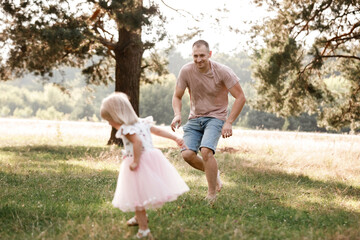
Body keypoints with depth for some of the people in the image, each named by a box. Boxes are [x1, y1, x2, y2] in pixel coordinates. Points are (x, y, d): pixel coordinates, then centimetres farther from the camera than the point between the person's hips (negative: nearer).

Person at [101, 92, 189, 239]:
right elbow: (159, 131, 14)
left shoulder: (126, 129, -16)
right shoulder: (142, 122, 10)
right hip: (152, 159, 9)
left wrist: (136, 161, -25)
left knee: (138, 195, 0)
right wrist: (176, 139, 18)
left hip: (140, 163, -9)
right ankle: (140, 217, 46)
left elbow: (138, 142, -30)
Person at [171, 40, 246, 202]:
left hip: (215, 117, -4)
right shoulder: (186, 71, -7)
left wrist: (229, 122, -16)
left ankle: (212, 195, -10)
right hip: (195, 118, 4)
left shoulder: (222, 71, -14)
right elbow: (177, 96, 5)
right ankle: (213, 173, 16)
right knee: (187, 154, -15)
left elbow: (240, 97, -10)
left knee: (206, 151, -27)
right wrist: (177, 114, -16)